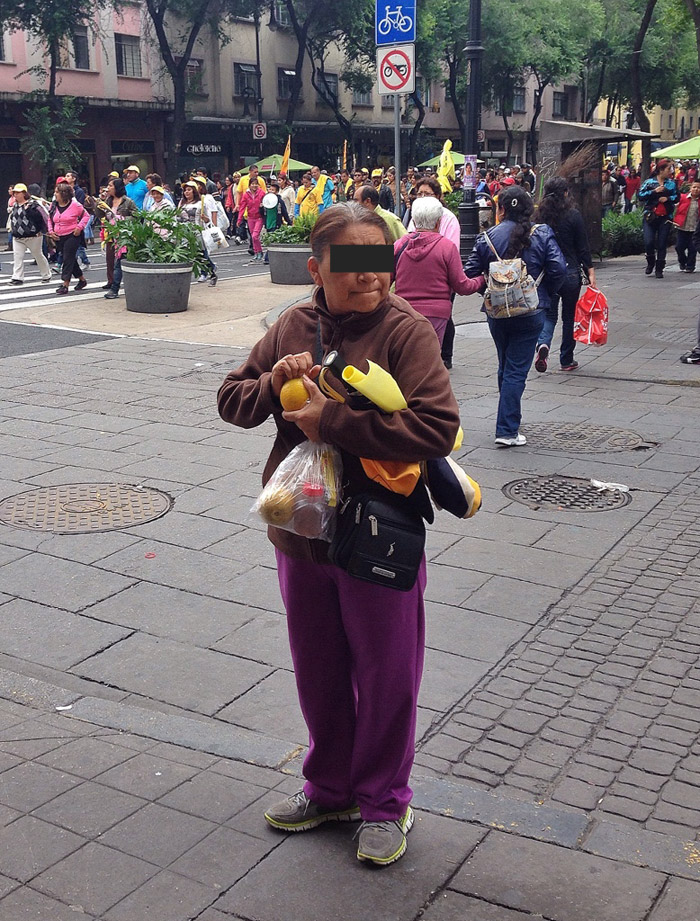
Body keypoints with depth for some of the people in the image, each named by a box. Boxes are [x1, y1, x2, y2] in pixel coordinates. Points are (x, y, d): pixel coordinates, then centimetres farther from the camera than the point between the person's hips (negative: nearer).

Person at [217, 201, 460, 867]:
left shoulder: (406, 330, -14)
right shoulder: (295, 327, 1)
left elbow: (436, 428, -26)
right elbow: (231, 400, 9)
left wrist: (330, 421, -24)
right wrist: (272, 383, -13)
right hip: (302, 534, 5)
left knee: (385, 679, 11)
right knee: (317, 674, 20)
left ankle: (384, 801, 34)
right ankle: (330, 788, 42)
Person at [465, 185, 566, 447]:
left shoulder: (487, 237, -3)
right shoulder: (542, 235, -5)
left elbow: (471, 274, -5)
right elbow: (558, 269, -12)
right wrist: (546, 293, 5)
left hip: (496, 312, 2)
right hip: (530, 312, -2)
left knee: (505, 366, 19)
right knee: (516, 370, 0)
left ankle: (510, 422, 32)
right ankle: (507, 430, -5)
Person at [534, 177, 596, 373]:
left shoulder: (539, 215, -1)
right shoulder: (573, 215, -9)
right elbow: (583, 247, -8)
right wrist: (590, 271, -4)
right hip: (570, 272, -2)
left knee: (548, 314, 12)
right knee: (569, 316, 11)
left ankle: (543, 344, -18)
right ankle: (566, 360, 18)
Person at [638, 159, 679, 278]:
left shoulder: (672, 183, 10)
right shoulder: (649, 182, 2)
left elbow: (677, 197, 10)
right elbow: (640, 195, -6)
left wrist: (668, 198, -9)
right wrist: (654, 191, -15)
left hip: (665, 218, 2)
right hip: (650, 217, -2)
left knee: (662, 244, 2)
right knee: (648, 242, -11)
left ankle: (659, 269, 11)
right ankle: (650, 263, 15)